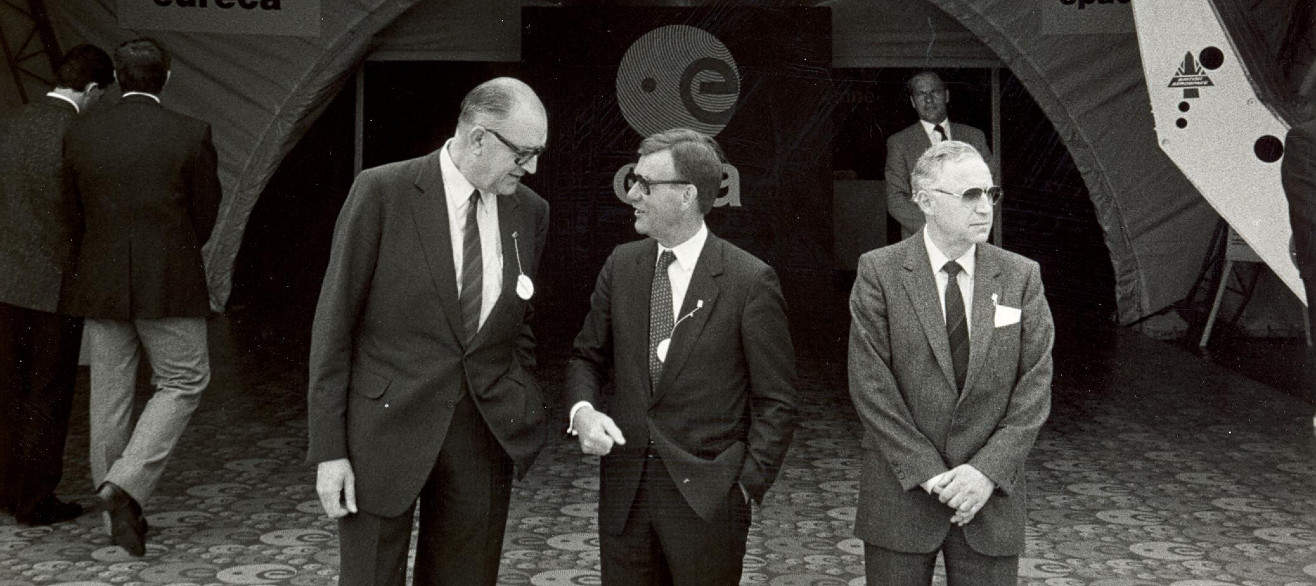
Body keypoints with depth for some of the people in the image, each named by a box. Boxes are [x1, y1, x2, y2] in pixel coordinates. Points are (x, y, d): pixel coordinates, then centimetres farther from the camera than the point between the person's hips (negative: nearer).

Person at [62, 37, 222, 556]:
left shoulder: (80, 134, 0)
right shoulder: (191, 134, -8)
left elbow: (78, 208, 10)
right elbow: (206, 213, 1)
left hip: (101, 283, 4)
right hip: (170, 284, -3)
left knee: (110, 394, 11)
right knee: (182, 384, 10)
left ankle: (120, 513, 19)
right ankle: (126, 485, -7)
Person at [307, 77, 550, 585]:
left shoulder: (530, 211, 4)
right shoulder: (382, 192, -9)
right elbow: (334, 322, -7)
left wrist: (522, 412, 7)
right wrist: (328, 449, -9)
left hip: (484, 431, 4)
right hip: (386, 425, -4)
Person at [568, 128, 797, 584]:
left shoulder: (750, 281, -9)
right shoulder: (621, 265, 5)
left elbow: (775, 401, -5)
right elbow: (587, 356, 14)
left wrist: (747, 485, -10)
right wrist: (582, 410, -6)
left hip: (706, 496, -4)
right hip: (624, 489, 4)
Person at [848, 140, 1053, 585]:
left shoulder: (1022, 276, 3)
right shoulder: (879, 272, -4)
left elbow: (1036, 385, -1)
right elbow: (870, 385, -9)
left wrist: (987, 470, -12)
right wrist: (929, 473, -14)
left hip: (991, 497, 2)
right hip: (901, 493, -1)